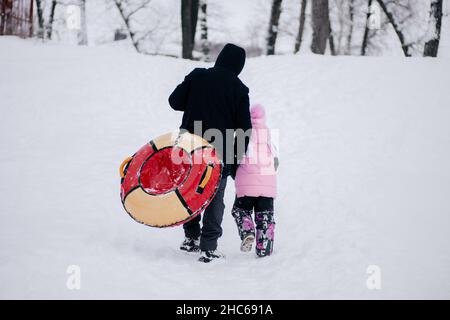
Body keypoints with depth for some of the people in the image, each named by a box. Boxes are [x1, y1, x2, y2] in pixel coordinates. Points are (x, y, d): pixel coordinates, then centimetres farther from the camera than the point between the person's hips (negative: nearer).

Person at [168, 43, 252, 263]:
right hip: (220, 152, -2)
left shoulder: (197, 76, -1)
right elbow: (244, 127, -3)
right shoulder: (238, 89, -4)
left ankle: (191, 238, 25)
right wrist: (238, 157, 6)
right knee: (215, 197, 5)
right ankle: (208, 248, 1)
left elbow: (174, 101, 3)